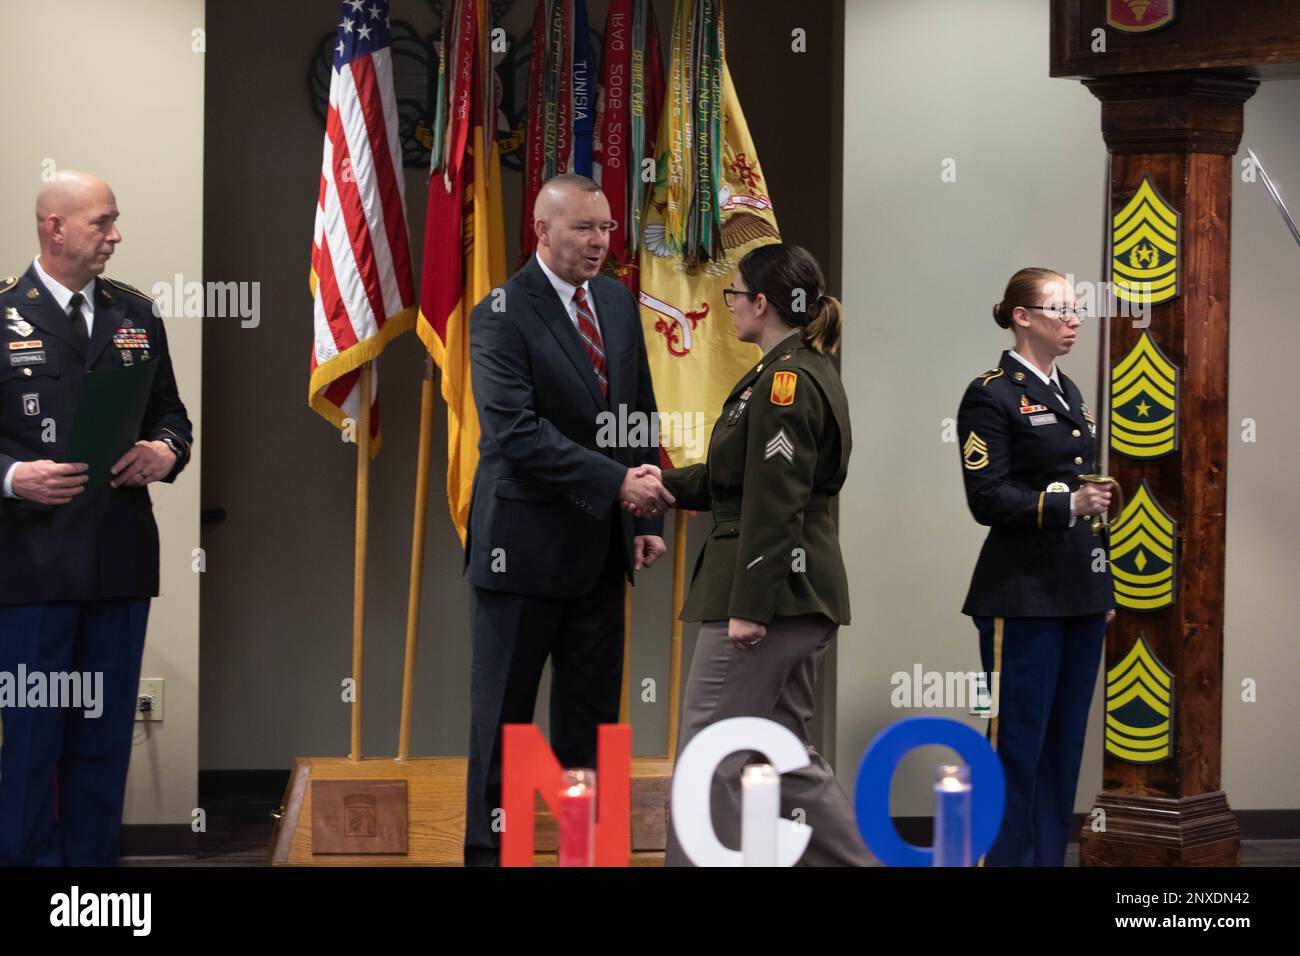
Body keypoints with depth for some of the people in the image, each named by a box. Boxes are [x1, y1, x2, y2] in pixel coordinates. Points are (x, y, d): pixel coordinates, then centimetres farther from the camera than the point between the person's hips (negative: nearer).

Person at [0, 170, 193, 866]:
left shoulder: (136, 314, 12)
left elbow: (169, 411, 16)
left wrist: (166, 450, -5)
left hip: (121, 561, 5)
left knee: (106, 736, 10)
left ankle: (94, 857, 18)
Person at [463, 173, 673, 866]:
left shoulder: (618, 301, 9)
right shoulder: (501, 314, -12)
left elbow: (641, 414, 15)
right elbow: (517, 432, -21)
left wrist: (644, 517, 7)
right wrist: (617, 483, -25)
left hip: (602, 547, 6)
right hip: (525, 544, -6)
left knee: (592, 710, 10)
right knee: (504, 709, 3)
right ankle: (488, 847, 11)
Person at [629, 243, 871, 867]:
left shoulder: (784, 382, -16)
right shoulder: (812, 373, 16)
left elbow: (774, 505, -21)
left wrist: (748, 605, -22)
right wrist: (664, 484, 21)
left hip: (769, 593, -10)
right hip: (806, 597, 10)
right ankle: (853, 859, 14)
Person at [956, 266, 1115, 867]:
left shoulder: (1067, 392, 17)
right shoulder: (992, 395, -7)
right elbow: (988, 499, -14)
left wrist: (1104, 588, 18)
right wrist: (1066, 505, -25)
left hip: (1080, 593, 8)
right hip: (1023, 595, -8)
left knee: (1064, 741, 9)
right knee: (1018, 742, -6)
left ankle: (1049, 856, 15)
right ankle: (1003, 856, 0)